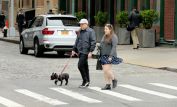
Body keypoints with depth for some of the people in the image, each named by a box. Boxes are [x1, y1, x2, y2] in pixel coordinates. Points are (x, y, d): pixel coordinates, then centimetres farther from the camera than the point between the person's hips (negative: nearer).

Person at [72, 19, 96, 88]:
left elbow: (93, 42, -13)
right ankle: (87, 82, 15)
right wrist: (74, 50, 22)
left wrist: (90, 52, -18)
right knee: (85, 66, 10)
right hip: (80, 52, 8)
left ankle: (85, 81, -5)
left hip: (85, 52, -8)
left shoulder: (90, 31, -7)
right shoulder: (80, 32, 16)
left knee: (80, 65, -14)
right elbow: (77, 41, 25)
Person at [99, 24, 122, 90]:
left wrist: (111, 56, -22)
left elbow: (114, 47, -16)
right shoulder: (104, 36, 15)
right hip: (103, 56, 8)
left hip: (109, 56, -8)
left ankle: (114, 79, 8)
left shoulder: (113, 37, -9)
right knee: (105, 71, 5)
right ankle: (108, 85, 9)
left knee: (107, 70, -15)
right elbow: (101, 45, 19)